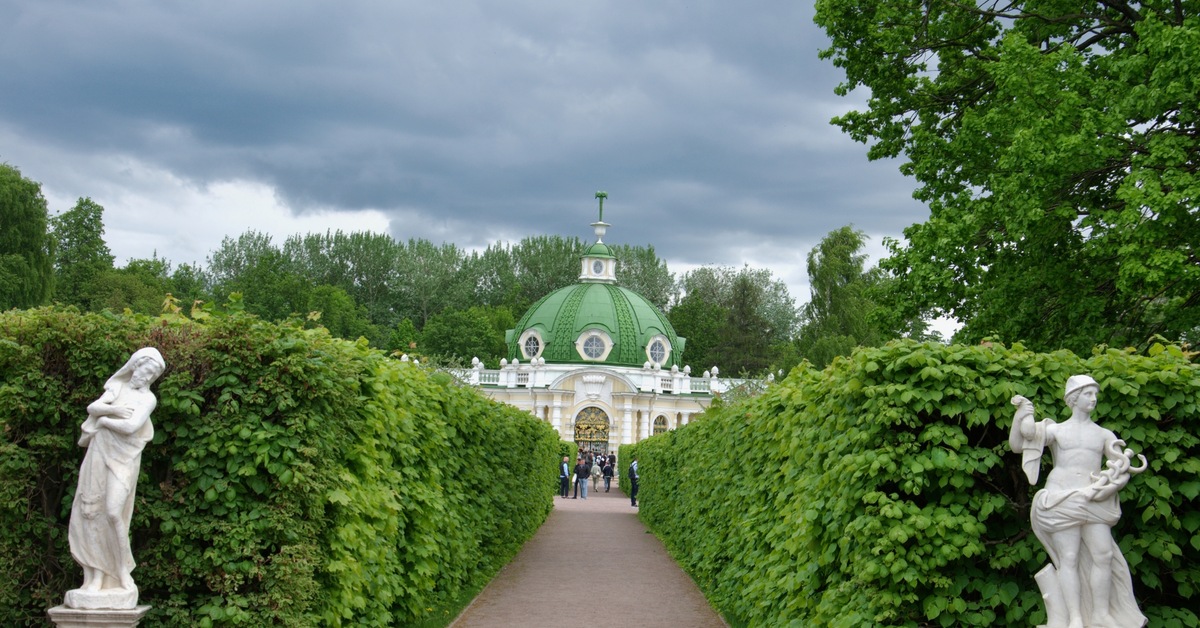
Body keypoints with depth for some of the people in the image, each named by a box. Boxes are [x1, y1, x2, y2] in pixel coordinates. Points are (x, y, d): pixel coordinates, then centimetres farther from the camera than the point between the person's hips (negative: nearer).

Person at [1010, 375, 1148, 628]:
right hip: (1062, 498, -2)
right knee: (1069, 558, -6)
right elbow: (1017, 445, 4)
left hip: (1094, 501, 3)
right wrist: (1022, 416, -8)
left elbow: (1122, 467, 11)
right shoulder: (1056, 430, 9)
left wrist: (1124, 461, -11)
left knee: (1104, 554, -6)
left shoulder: (1104, 435, 15)